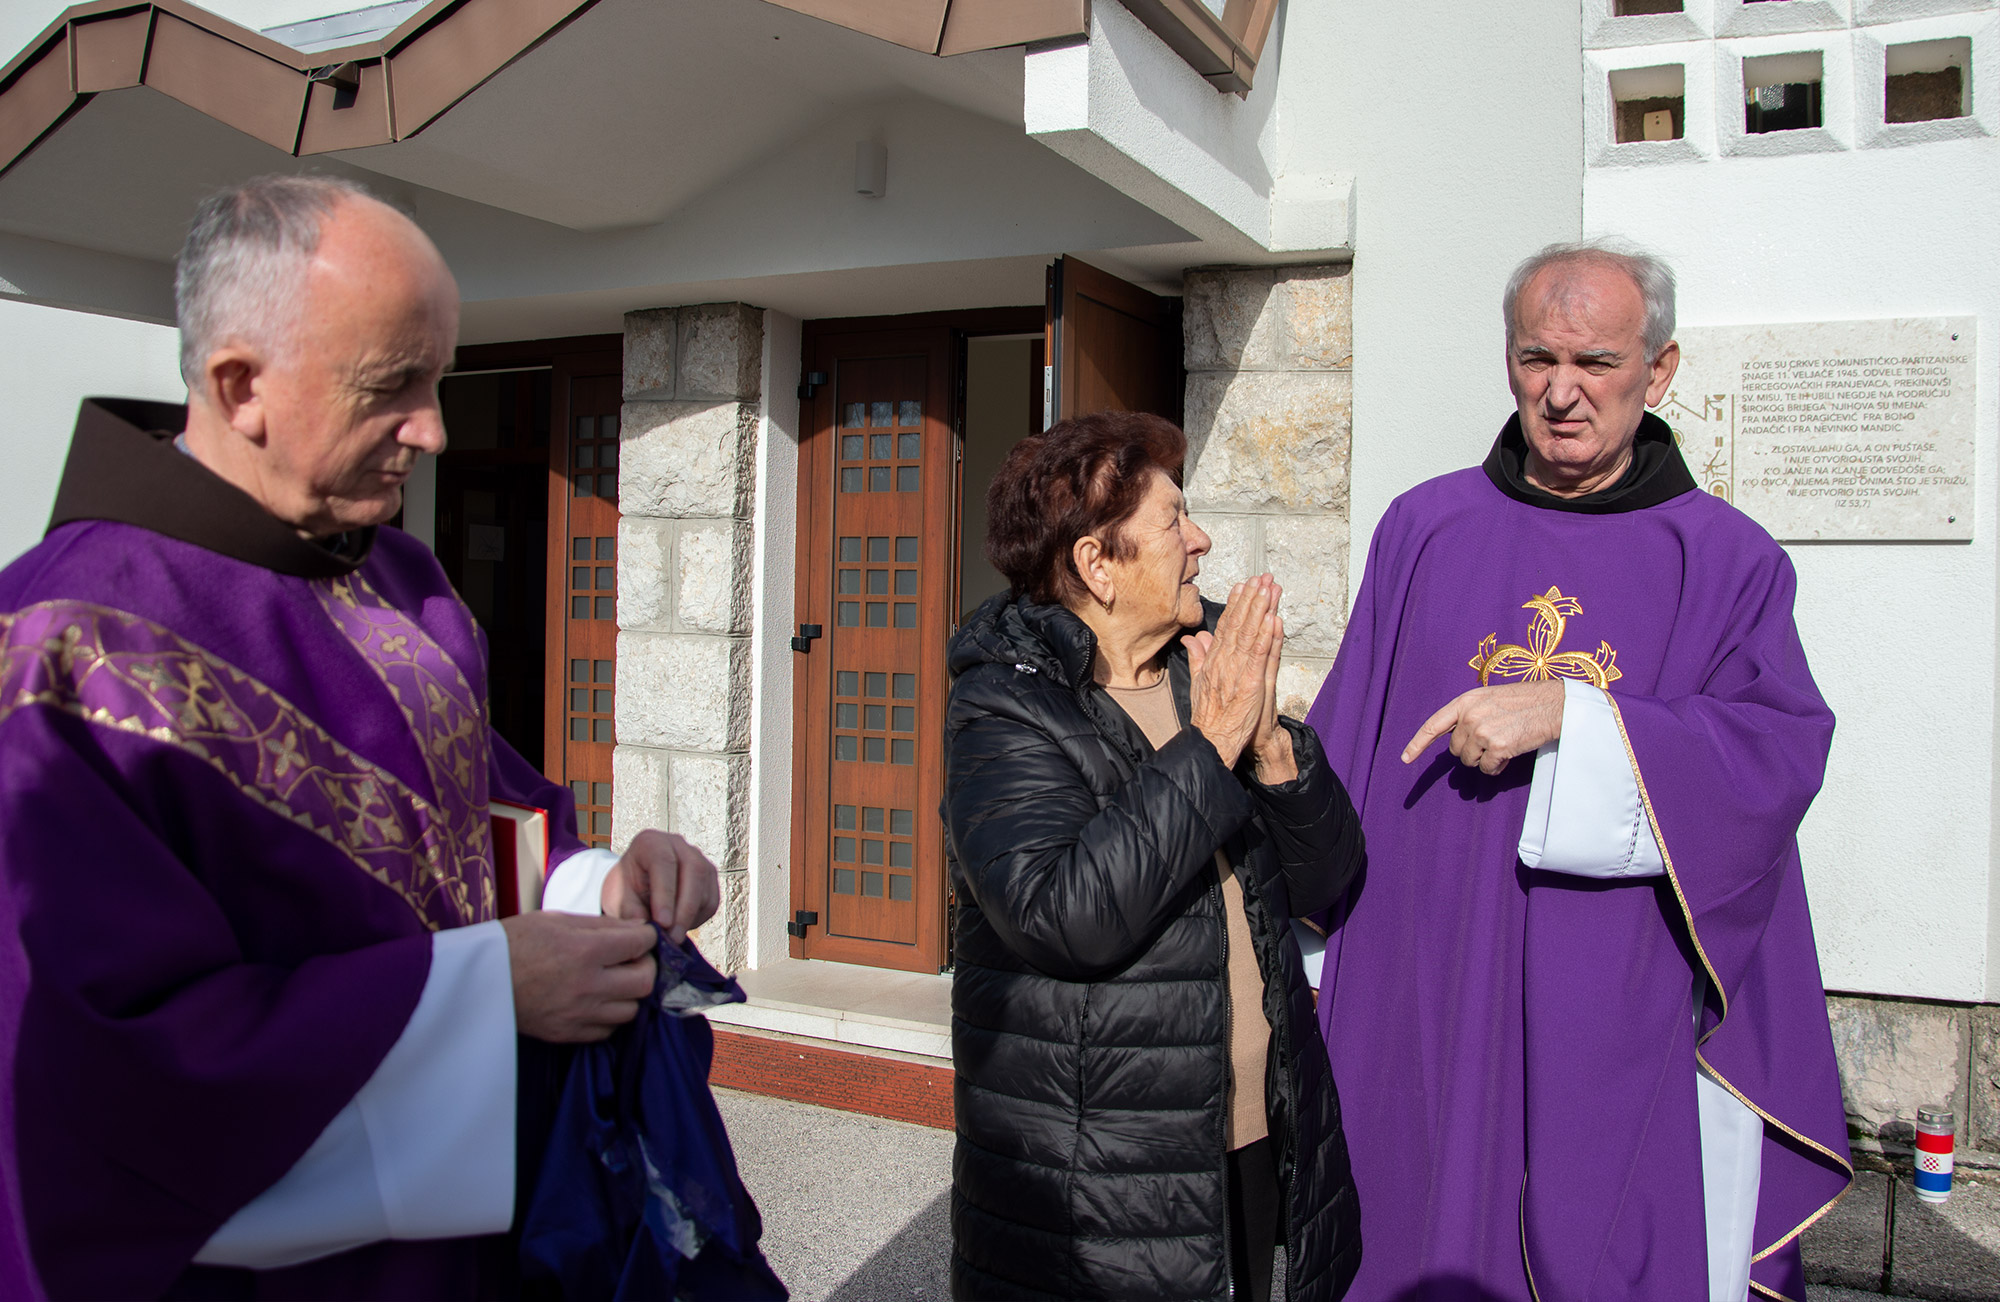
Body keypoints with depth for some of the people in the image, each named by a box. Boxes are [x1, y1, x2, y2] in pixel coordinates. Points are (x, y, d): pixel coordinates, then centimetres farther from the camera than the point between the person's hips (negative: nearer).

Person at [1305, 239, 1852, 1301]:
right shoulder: (1423, 530, 5)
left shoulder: (1727, 563, 2)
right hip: (1429, 996, 1)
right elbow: (1345, 739, 9)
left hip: (1622, 1014, -1)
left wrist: (1569, 713, -22)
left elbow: (1779, 755, -11)